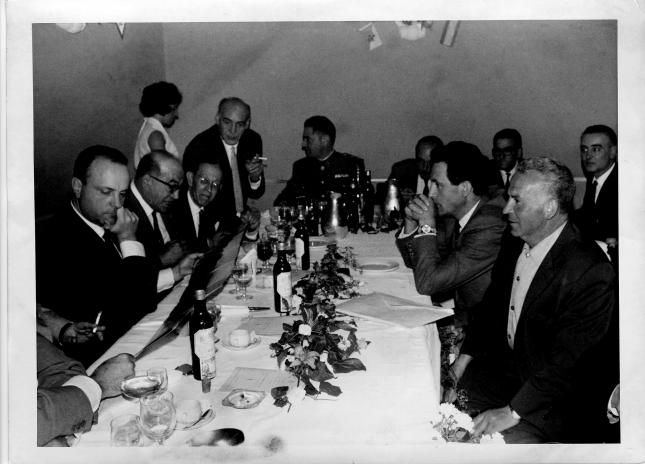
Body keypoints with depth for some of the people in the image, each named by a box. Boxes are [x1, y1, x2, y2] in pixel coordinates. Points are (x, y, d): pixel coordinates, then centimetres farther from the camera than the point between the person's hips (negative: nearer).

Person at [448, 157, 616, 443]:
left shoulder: (590, 270, -24)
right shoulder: (514, 246, 1)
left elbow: (567, 359, -24)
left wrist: (512, 411, -25)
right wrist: (463, 359, 1)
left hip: (556, 399, -6)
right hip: (503, 366, 7)